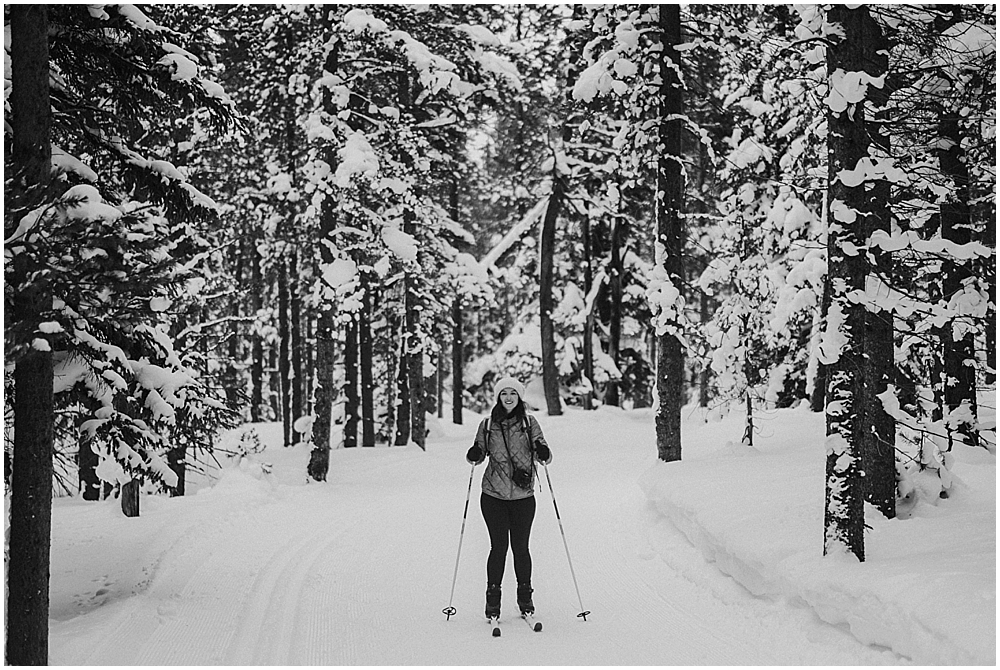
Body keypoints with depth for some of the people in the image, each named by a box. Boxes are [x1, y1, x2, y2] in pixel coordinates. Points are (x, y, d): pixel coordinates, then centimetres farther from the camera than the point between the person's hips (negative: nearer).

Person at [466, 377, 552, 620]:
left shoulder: (529, 423, 2)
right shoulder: (487, 425, 4)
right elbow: (478, 455, 10)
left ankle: (525, 597, 18)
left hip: (523, 497, 0)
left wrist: (544, 454, -22)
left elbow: (545, 456, 1)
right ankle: (492, 599, 8)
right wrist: (474, 455, -13)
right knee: (499, 546, -3)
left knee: (520, 547, 2)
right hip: (494, 496, 0)